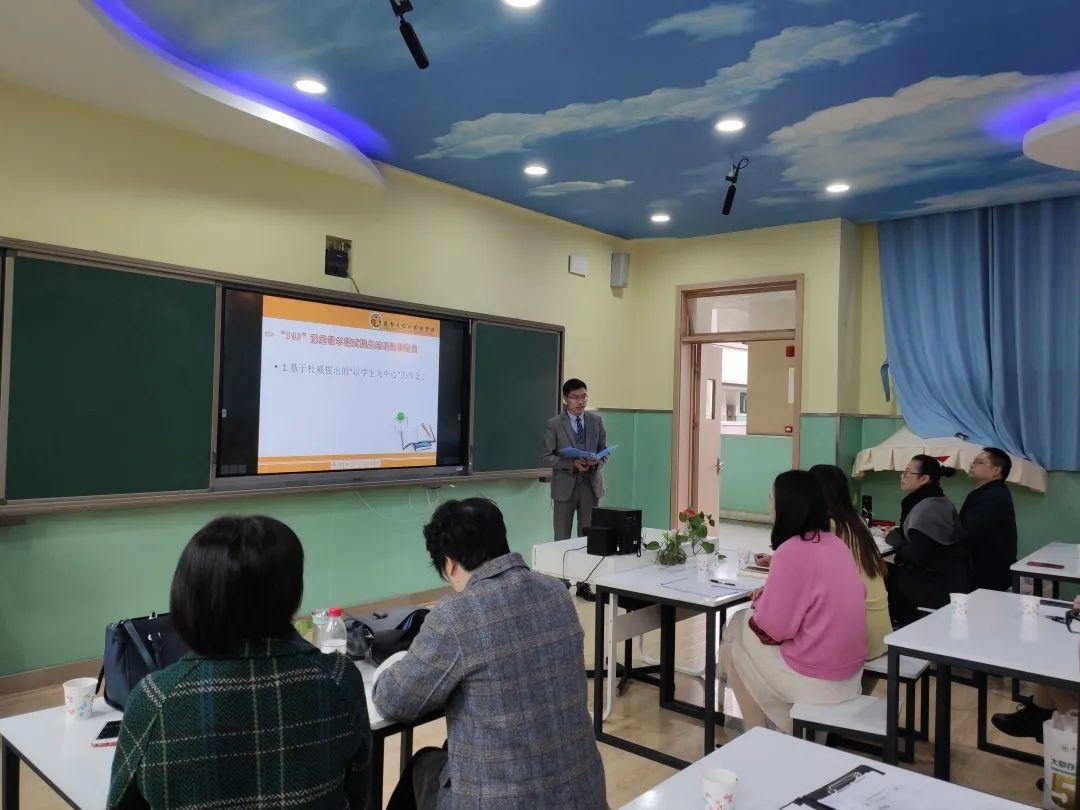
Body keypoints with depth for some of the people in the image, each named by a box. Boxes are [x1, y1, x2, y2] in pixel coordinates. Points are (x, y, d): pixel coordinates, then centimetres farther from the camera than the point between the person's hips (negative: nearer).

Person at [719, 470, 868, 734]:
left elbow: (769, 629, -17)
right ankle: (783, 726, 28)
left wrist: (759, 604, 3)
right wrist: (771, 594, 11)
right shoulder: (834, 543, 4)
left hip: (816, 679, -8)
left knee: (733, 644, 13)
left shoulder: (791, 551, -21)